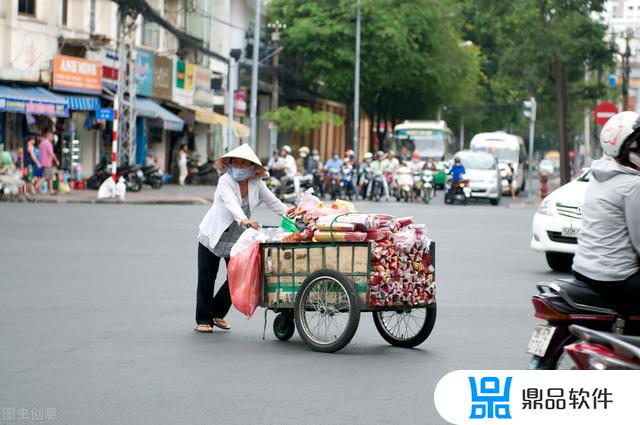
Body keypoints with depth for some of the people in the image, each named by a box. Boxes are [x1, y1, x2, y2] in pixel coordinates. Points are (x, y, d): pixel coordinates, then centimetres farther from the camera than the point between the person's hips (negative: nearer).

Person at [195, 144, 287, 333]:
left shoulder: (256, 184, -6)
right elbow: (231, 202, -39)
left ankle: (218, 313, 22)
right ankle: (203, 319, 11)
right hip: (212, 235, -4)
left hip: (237, 238, 4)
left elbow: (274, 202, 2)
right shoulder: (225, 181, -21)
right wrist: (244, 220, -56)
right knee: (206, 279, 1)